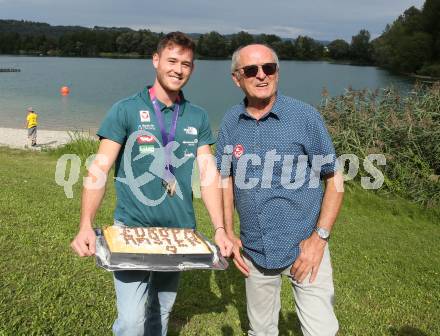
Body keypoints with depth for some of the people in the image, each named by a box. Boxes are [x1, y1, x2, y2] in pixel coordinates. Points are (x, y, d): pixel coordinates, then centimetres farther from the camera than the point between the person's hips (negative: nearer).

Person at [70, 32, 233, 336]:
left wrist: (220, 229, -9)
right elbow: (99, 169, -9)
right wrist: (86, 226, -21)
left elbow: (208, 173, 0)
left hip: (180, 232, 4)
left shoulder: (198, 117, 5)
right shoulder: (126, 110, -5)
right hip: (132, 229, -3)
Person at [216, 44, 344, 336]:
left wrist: (320, 237, -14)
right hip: (254, 250, 4)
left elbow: (334, 179, -7)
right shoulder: (231, 122, 0)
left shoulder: (305, 116, -11)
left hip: (304, 247, -3)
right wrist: (229, 234, 2)